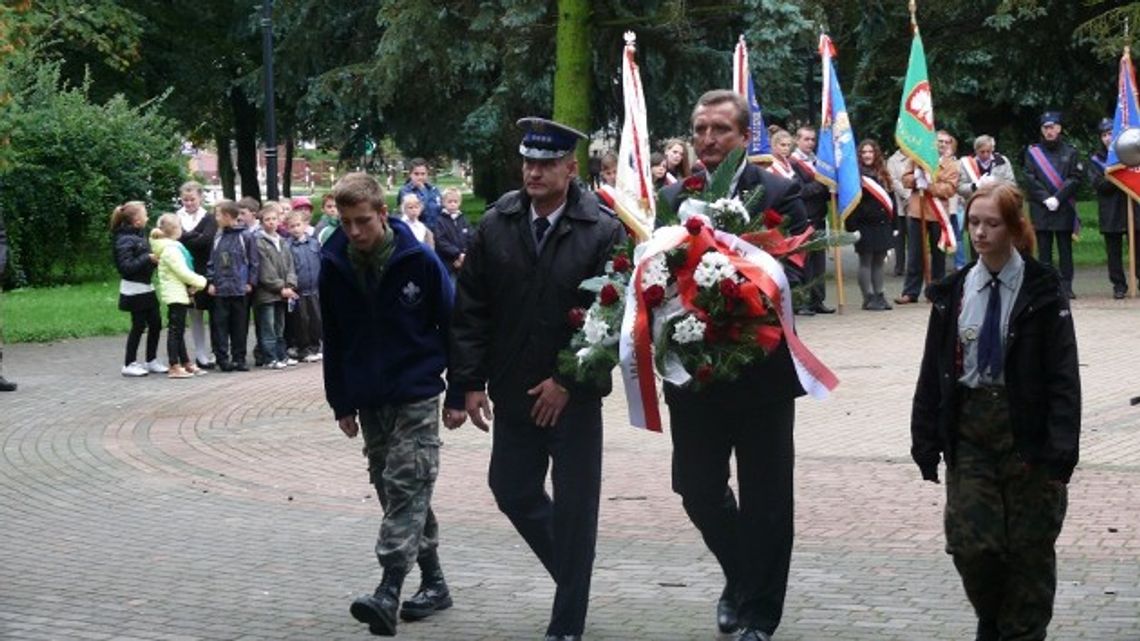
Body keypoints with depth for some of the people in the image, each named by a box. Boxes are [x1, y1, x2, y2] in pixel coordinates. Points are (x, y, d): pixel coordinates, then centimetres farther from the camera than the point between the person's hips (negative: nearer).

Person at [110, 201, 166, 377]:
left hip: (146, 287, 9)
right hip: (134, 289, -9)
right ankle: (129, 364, 8)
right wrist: (148, 258, -23)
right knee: (139, 325, -2)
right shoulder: (125, 240, -16)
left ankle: (151, 361, 21)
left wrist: (155, 259, 2)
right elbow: (126, 266, -23)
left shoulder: (140, 235, 11)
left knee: (155, 323, 10)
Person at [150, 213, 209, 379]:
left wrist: (192, 284, -1)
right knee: (175, 330, -7)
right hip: (176, 295, -10)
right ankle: (175, 367, -5)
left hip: (178, 294, 10)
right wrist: (200, 281, -7)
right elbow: (182, 272, -20)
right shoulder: (171, 250, -17)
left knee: (179, 330, 15)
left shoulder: (173, 247, 15)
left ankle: (186, 364, 22)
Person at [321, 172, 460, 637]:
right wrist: (341, 403, 10)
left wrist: (458, 394, -2)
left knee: (407, 486, -12)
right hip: (368, 399, 5)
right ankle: (433, 583, 21)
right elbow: (333, 339, 9)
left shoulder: (419, 261, -11)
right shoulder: (334, 267, -1)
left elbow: (452, 326, -3)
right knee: (391, 488, 10)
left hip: (416, 394, -5)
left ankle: (390, 591, -20)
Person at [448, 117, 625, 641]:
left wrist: (568, 381, -14)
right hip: (513, 391, 4)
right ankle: (572, 573, 36)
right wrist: (471, 382, -2)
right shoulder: (495, 226, -1)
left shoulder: (603, 231, -11)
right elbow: (470, 310, 2)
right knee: (513, 492, 12)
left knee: (574, 506, 3)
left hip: (574, 394, -4)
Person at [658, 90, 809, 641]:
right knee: (698, 490, 11)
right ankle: (739, 579, 36)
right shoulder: (672, 198, 5)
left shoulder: (778, 195, -6)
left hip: (761, 372, -3)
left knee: (764, 501, 4)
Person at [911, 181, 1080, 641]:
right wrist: (926, 440, 4)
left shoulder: (1042, 290, -5)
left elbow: (1063, 374, -8)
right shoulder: (953, 292, 6)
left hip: (1026, 432, -3)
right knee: (971, 545, -3)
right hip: (969, 433, 3)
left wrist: (1061, 447, -14)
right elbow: (933, 370, 9)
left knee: (1029, 548, 4)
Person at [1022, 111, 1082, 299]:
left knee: (1065, 249, 2)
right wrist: (1045, 199, -10)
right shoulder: (1032, 152, 6)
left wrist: (1057, 198, -11)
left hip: (1064, 209, 0)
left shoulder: (1070, 152, 5)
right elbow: (1030, 180, 0)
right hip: (1040, 209, 0)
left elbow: (1075, 179, -2)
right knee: (1044, 250, 3)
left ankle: (1066, 285, 5)